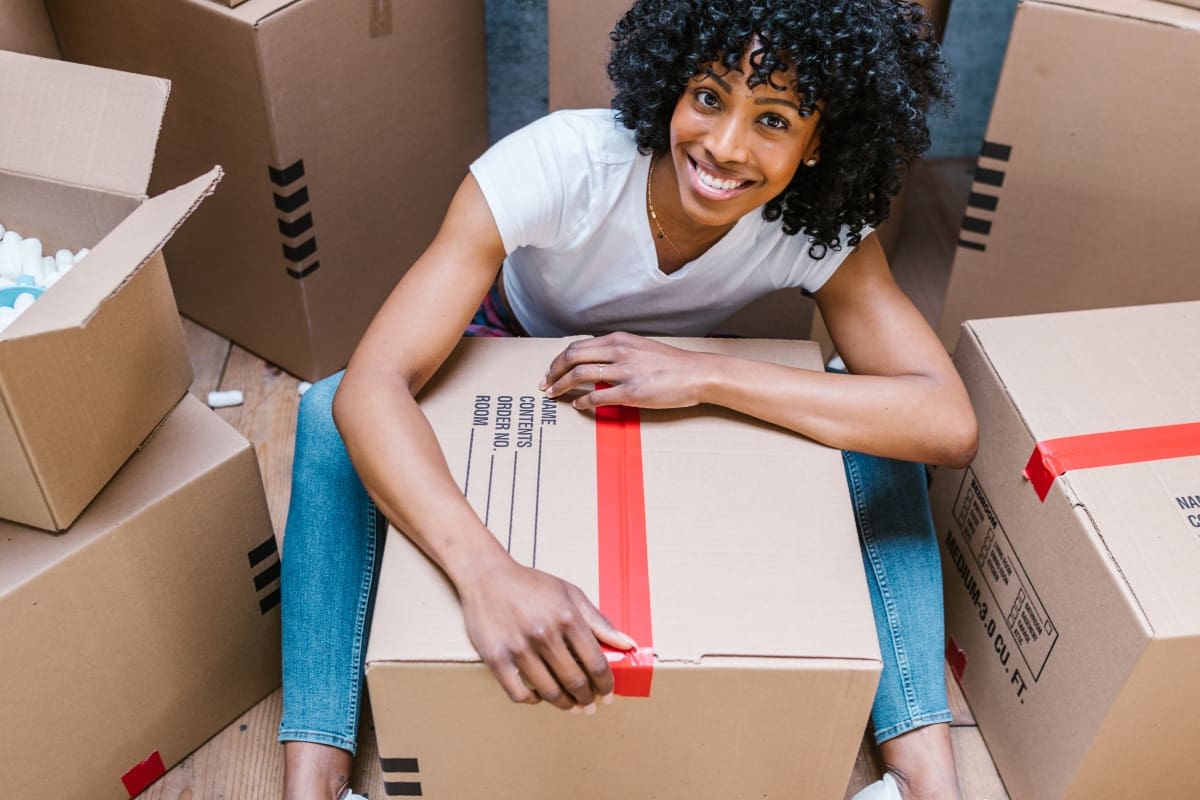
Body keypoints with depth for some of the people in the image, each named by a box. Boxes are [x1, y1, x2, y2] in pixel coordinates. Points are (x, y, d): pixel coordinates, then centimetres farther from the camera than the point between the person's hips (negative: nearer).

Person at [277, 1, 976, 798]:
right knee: (331, 413, -29)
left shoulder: (823, 228, -27)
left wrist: (706, 376, -44)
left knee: (877, 439, -23)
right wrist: (488, 571, -60)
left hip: (694, 395, 2)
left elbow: (950, 425, -37)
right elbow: (371, 387, -43)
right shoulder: (555, 161, -35)